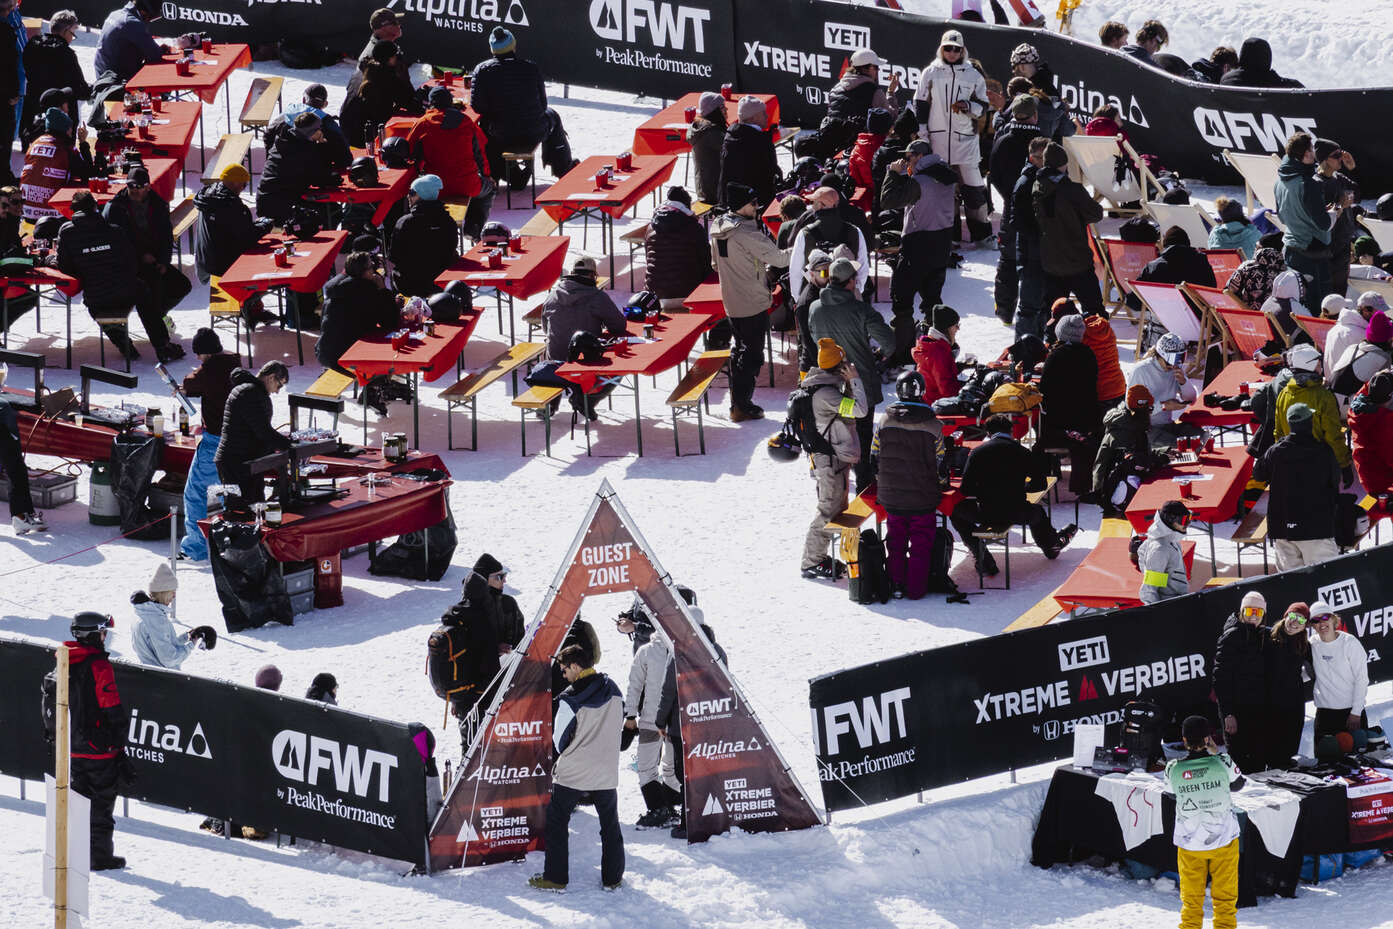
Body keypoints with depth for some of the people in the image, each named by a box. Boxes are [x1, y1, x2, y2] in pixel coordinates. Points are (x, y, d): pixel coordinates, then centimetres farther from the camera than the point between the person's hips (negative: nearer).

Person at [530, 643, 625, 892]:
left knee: (556, 824, 8)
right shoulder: (613, 691, -1)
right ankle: (613, 877, 18)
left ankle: (555, 878, 8)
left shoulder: (571, 699, -17)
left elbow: (559, 740, -8)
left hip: (572, 774, -4)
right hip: (607, 773, 4)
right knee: (610, 825, 16)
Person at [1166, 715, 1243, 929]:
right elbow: (1238, 783, 3)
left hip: (1189, 845, 1)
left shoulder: (1173, 769, -15)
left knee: (1191, 900, 15)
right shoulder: (1222, 763, -17)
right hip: (1224, 840, -1)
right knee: (1225, 898, 12)